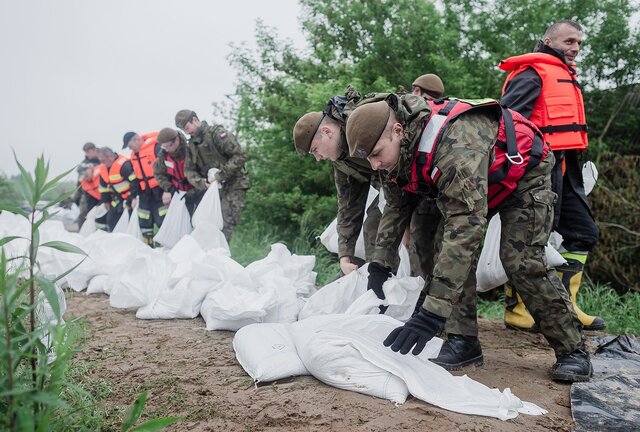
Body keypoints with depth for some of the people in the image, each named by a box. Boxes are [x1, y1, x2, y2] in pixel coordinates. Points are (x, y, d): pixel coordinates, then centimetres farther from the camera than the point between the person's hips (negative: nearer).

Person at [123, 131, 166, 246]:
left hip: (159, 190, -8)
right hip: (145, 192, 8)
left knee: (163, 219, -12)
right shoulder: (134, 155, 13)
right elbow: (134, 177, 19)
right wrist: (134, 195, 15)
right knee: (144, 221, 10)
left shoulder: (156, 147, -14)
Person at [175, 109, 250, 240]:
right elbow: (189, 170, 11)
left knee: (225, 226, -13)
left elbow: (239, 156, -17)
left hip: (233, 186, -7)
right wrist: (200, 182, -10)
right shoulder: (191, 145, 13)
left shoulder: (216, 133, -10)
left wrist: (220, 175, -20)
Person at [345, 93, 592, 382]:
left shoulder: (454, 143, -44)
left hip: (523, 176, -7)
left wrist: (432, 314, -54)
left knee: (521, 262, -16)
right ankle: (464, 340, -3)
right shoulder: (400, 149, -17)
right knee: (450, 249, -11)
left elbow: (468, 224, -51)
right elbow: (396, 207, -1)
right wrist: (378, 266, -7)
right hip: (471, 184, 7)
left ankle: (572, 350, 1)